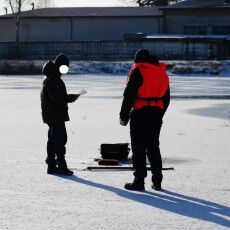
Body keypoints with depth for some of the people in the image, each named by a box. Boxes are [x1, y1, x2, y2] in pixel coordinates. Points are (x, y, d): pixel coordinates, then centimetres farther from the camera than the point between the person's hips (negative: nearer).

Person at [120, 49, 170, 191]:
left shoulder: (138, 71, -7)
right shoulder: (162, 72, 13)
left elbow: (129, 95, -11)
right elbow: (166, 97, 17)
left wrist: (124, 116, -5)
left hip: (140, 114, -6)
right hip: (156, 114, 6)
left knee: (139, 148, -1)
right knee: (153, 147, 14)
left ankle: (139, 181, -2)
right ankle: (157, 181, 14)